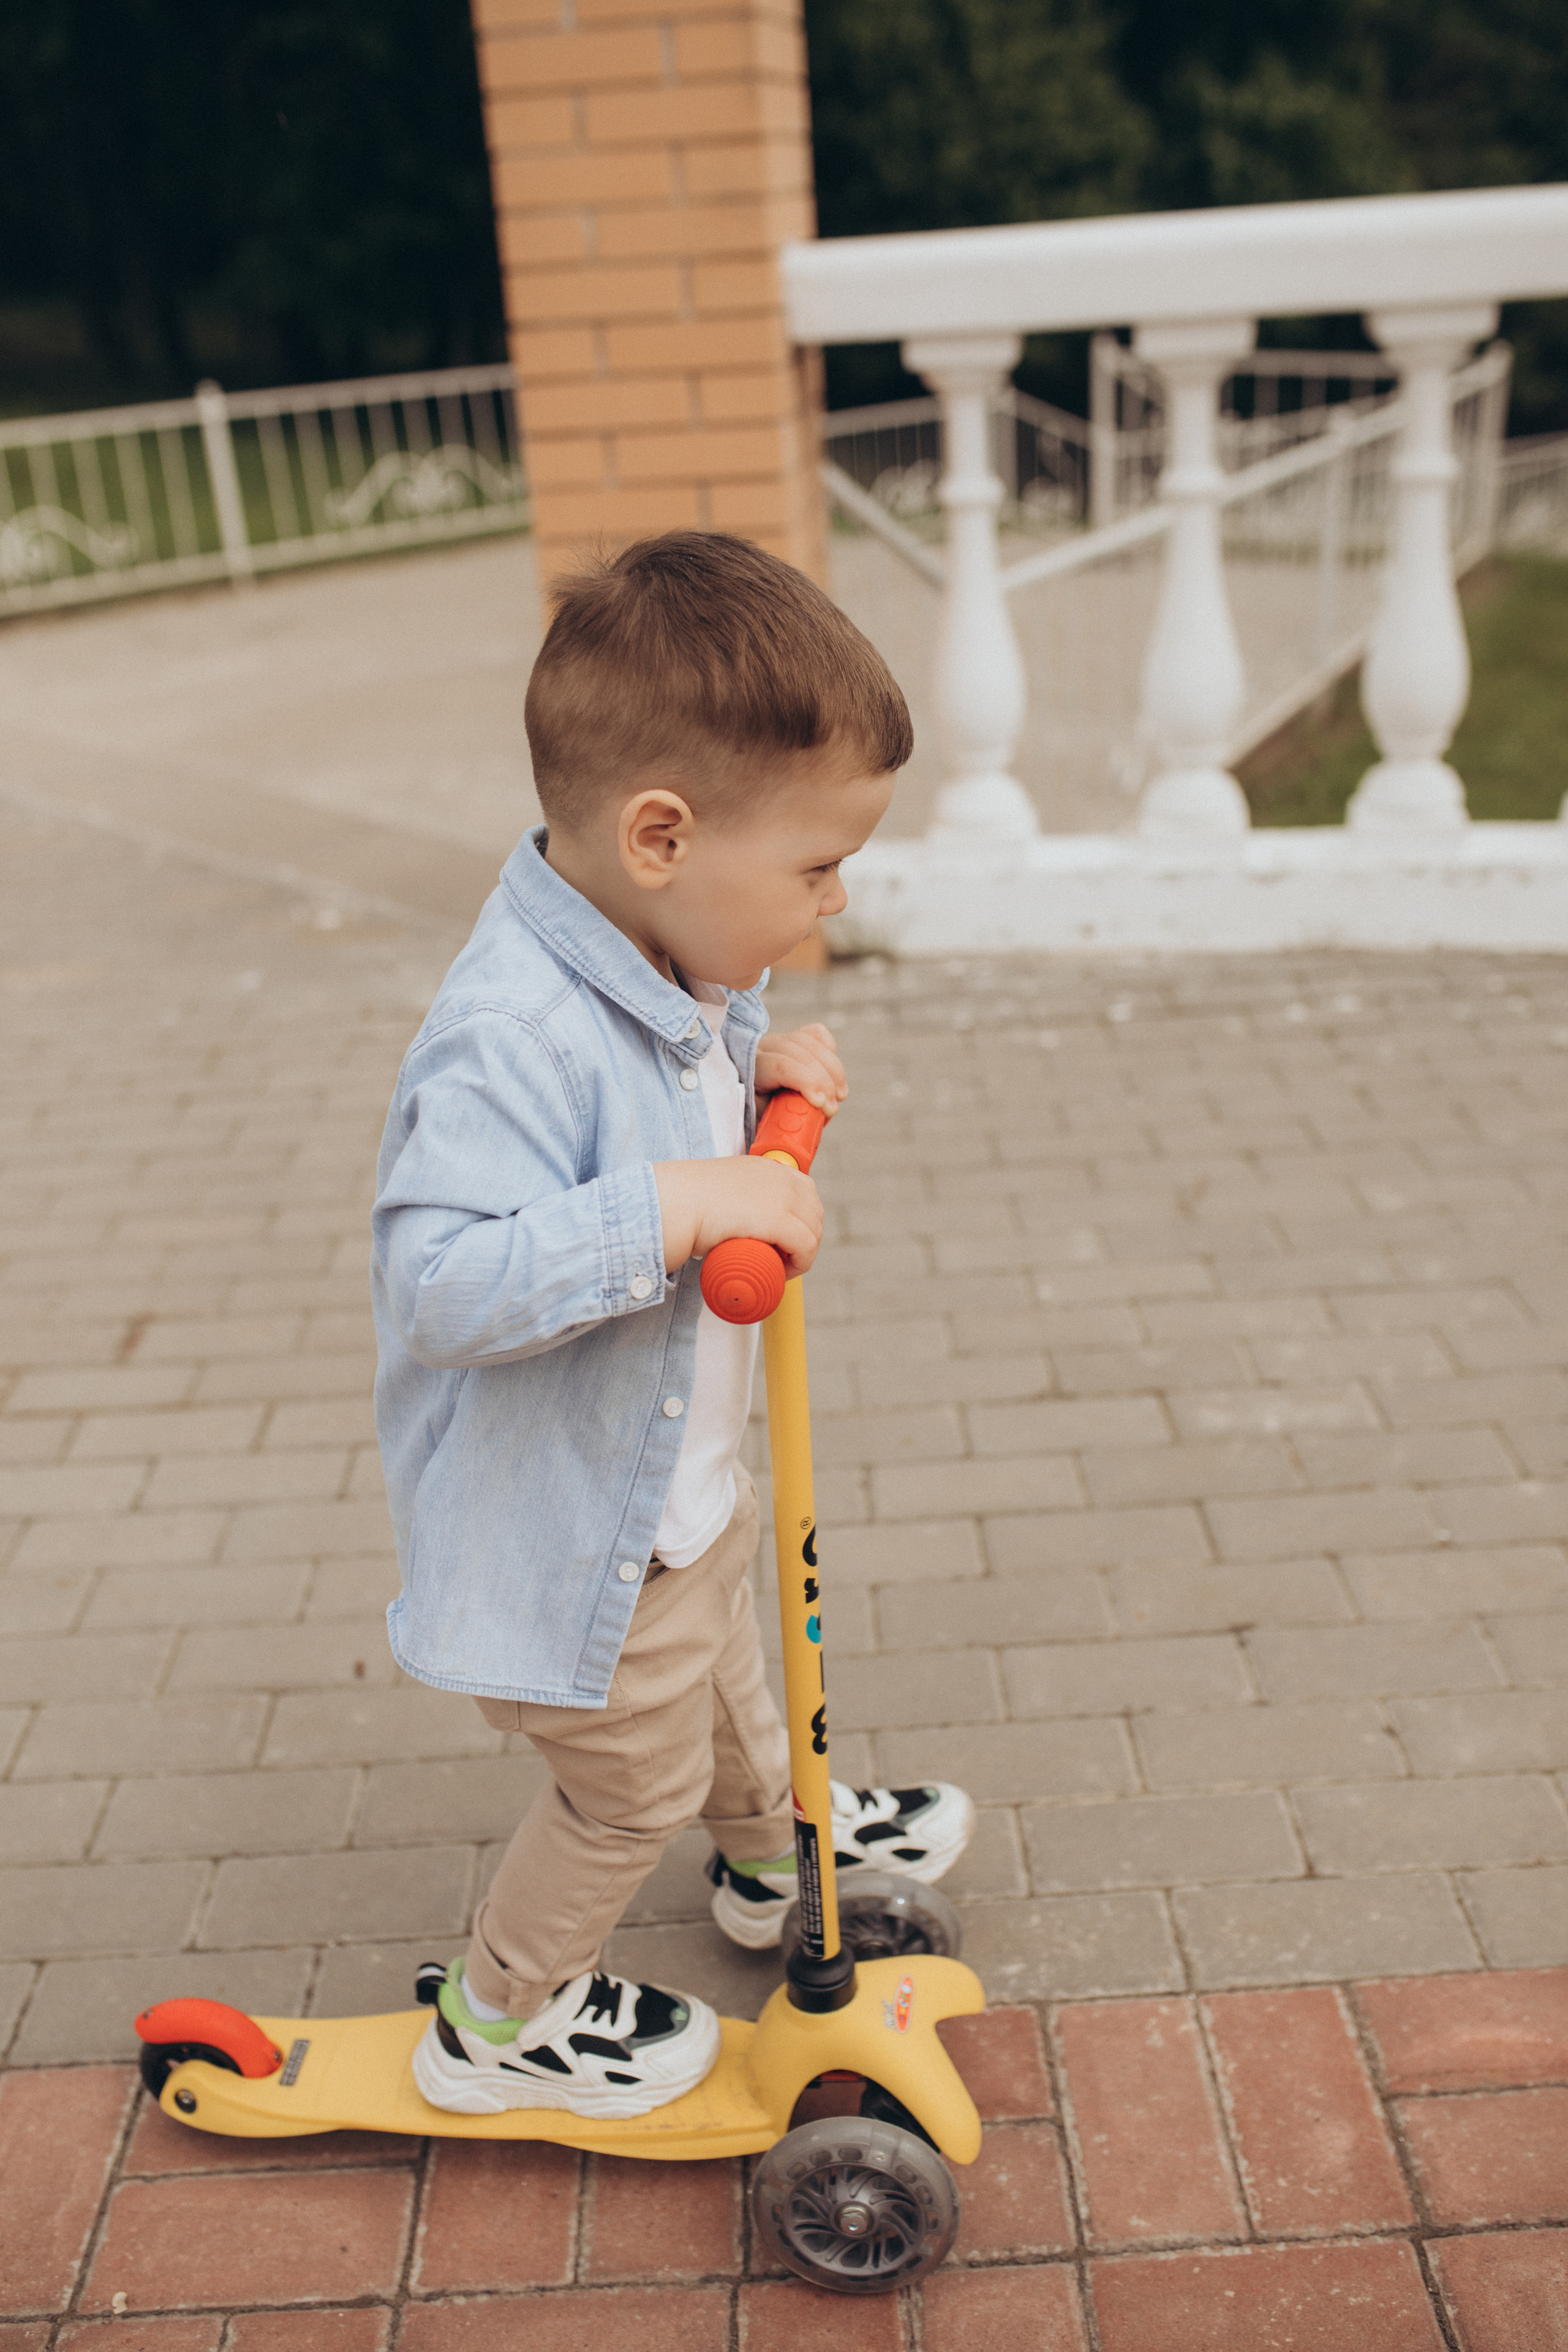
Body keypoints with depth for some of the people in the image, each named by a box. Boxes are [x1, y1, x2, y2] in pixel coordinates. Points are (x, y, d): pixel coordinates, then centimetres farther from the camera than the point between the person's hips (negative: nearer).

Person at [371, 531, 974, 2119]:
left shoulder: (663, 973, -6)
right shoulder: (513, 1036, -37)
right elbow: (440, 1281, -43)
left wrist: (754, 1068, -7)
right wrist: (679, 1203, -43)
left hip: (669, 1483, 9)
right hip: (567, 1536, -9)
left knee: (724, 1676, 33)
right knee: (636, 1787, 14)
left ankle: (780, 1851, 63)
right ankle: (498, 2025, 41)